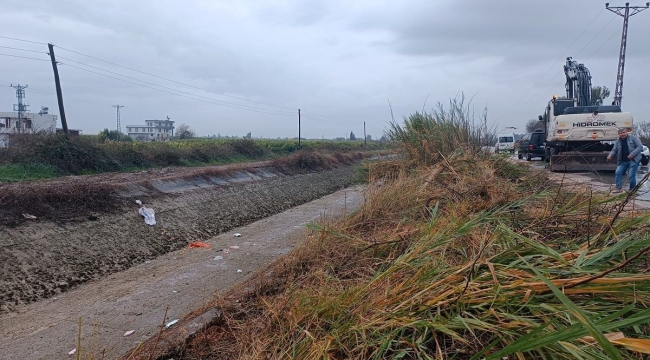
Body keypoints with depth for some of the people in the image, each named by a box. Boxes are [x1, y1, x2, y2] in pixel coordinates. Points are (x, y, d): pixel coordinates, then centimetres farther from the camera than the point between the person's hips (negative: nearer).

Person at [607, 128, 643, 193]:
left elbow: (640, 147, -7)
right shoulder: (618, 142, 12)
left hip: (633, 160, -5)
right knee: (618, 172, -9)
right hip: (623, 161, 5)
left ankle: (632, 190, 7)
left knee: (631, 176, -8)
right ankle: (619, 188, -4)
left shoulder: (633, 138, -2)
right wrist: (610, 155, -11)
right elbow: (614, 150, 12)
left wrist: (632, 154, -20)